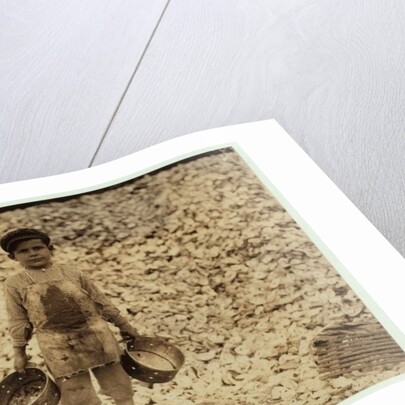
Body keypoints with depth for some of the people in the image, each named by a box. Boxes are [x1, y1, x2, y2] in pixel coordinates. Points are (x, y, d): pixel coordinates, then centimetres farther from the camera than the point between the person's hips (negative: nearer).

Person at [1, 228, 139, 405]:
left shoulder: (71, 272, 2)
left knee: (117, 383, 9)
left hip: (95, 336, 1)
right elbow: (18, 321, 5)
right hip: (59, 348, -1)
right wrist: (19, 352, 3)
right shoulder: (14, 284, -1)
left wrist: (123, 324, 10)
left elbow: (100, 300, 7)